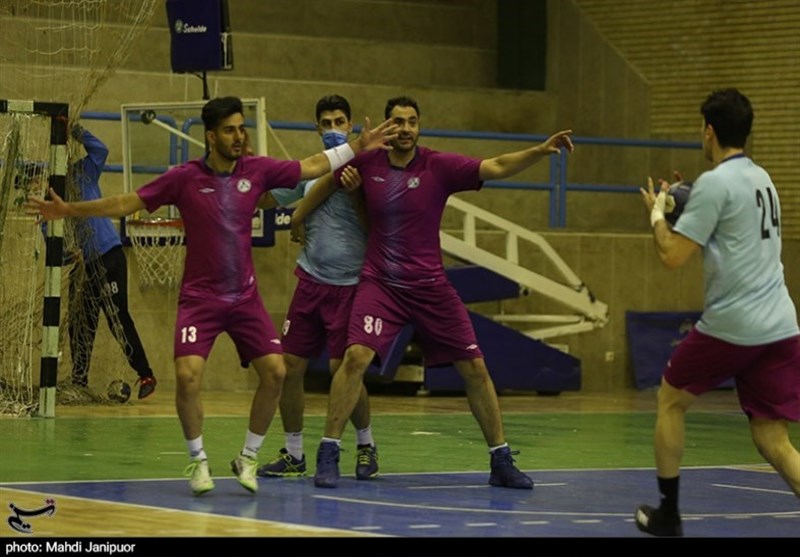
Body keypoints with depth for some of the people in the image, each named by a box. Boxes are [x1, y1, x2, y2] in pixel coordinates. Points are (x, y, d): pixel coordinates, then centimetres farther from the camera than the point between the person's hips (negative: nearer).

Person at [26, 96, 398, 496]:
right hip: (199, 298, -3)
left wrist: (359, 145, 6)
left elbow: (312, 166, 9)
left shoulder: (256, 171, -1)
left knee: (275, 371, -10)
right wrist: (69, 210, -6)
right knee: (187, 374, -20)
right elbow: (127, 203, -2)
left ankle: (248, 458, 10)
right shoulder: (184, 178, -8)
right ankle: (198, 460, 1)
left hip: (244, 297, 3)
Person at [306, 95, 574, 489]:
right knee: (356, 356, -22)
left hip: (430, 288, 1)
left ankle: (501, 463, 13)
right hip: (380, 284, -1)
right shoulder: (366, 164, -4)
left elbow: (497, 167, -18)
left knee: (474, 368, 0)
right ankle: (328, 455, -11)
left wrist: (541, 151, -31)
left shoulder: (439, 166, -8)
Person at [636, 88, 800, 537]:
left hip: (731, 326, -7)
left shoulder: (715, 183, -10)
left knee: (671, 401, 18)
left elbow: (673, 256, -12)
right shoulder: (762, 179, 16)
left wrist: (658, 213, 5)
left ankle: (668, 514, 22)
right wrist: (684, 209, 29)